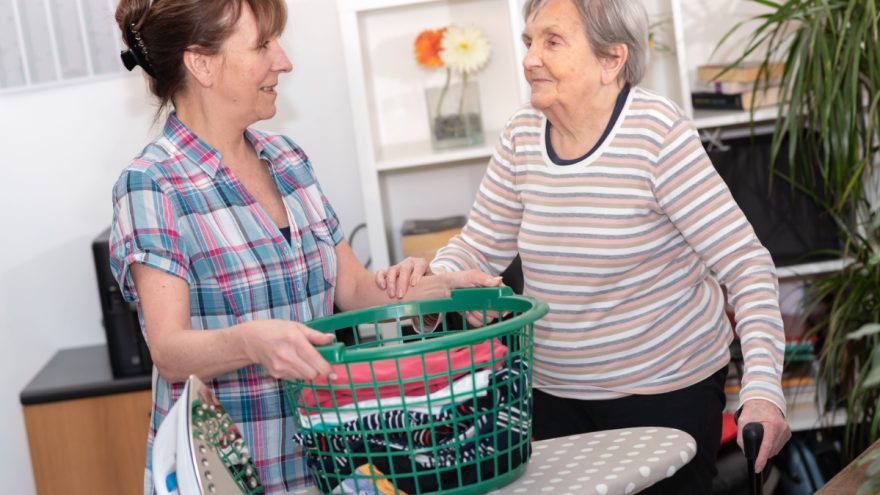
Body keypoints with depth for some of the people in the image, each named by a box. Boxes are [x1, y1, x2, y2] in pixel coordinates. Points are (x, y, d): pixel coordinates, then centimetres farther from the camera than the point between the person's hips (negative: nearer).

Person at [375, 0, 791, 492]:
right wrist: (434, 276, -18)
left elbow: (747, 265, -20)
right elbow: (481, 247, 5)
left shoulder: (658, 132, -20)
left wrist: (762, 388, -30)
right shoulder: (522, 135, -3)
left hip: (667, 388, -5)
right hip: (556, 392, 5)